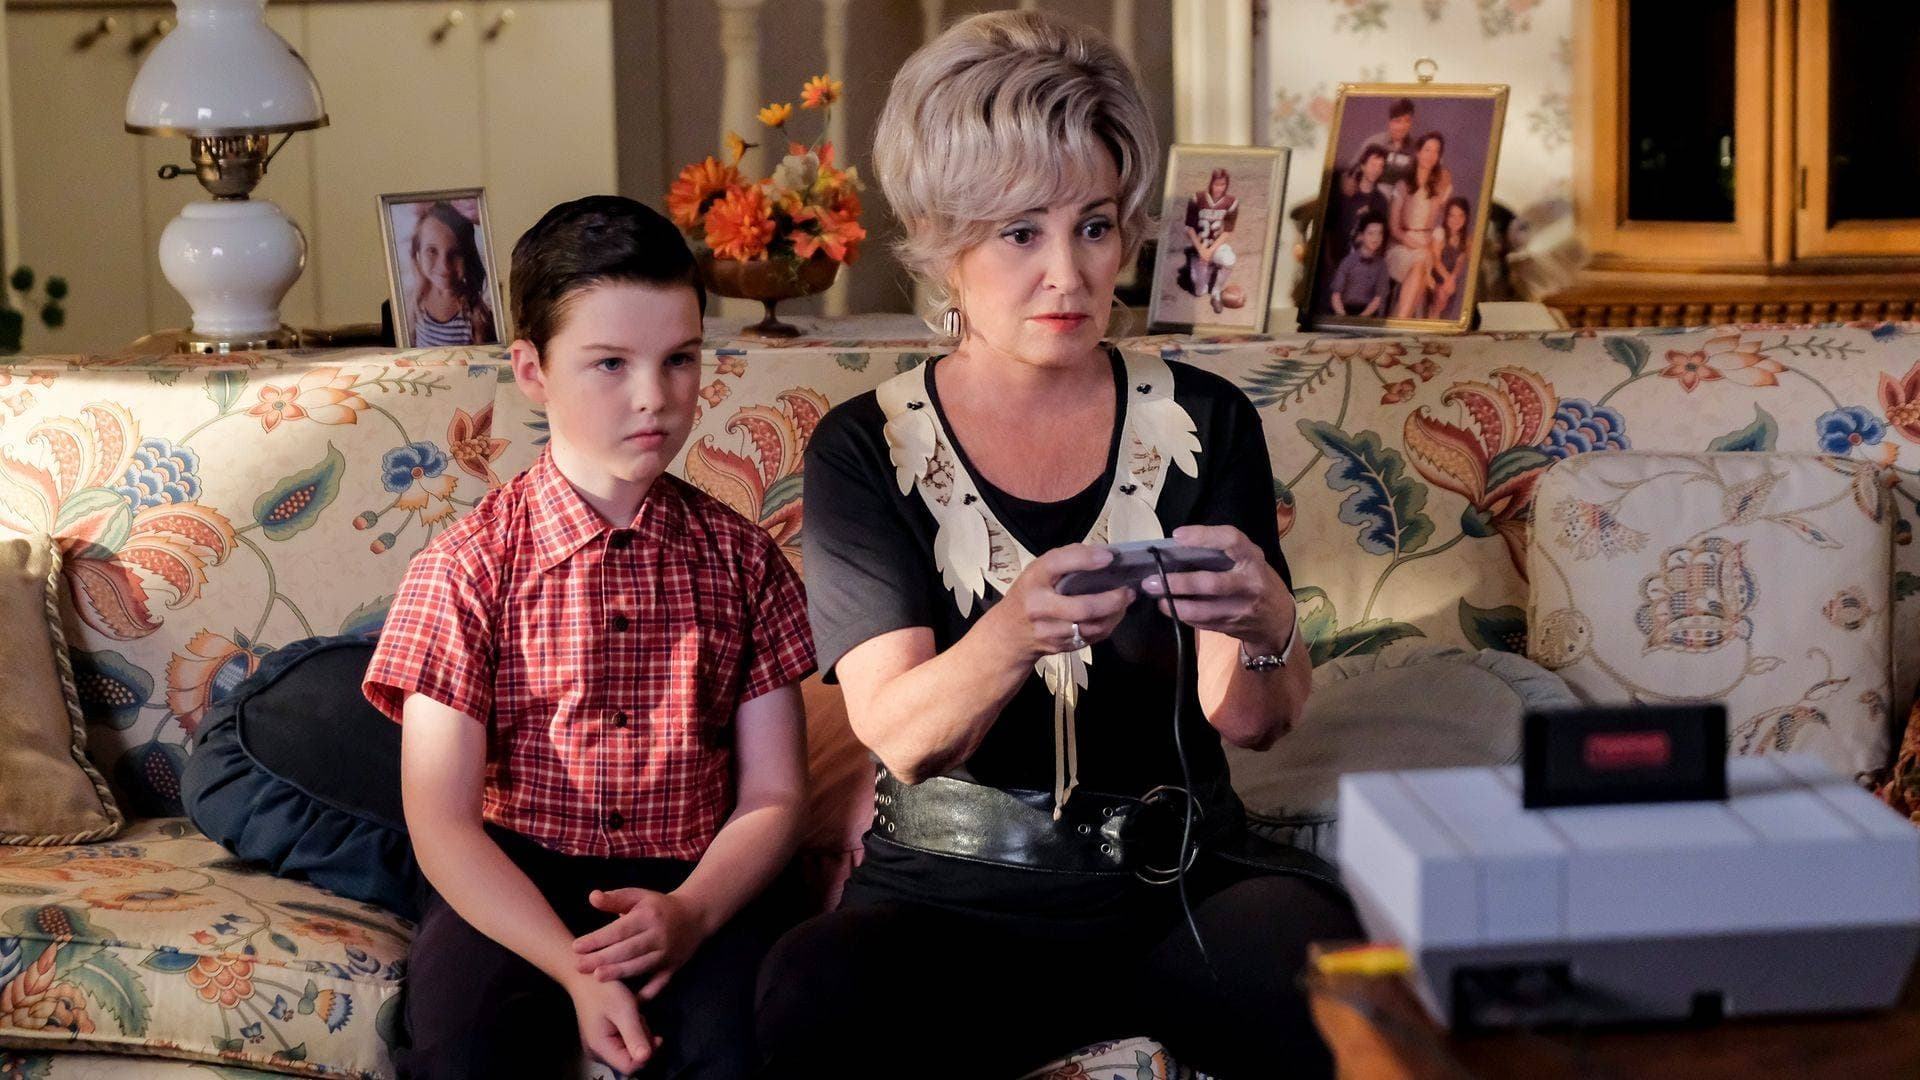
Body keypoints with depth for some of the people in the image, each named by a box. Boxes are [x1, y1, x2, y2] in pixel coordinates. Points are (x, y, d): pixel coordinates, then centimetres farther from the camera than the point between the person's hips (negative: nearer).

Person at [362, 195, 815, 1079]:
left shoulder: (741, 562, 7)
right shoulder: (467, 569, -1)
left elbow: (771, 796, 5)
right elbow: (441, 819, -6)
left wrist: (690, 912, -16)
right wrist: (573, 967, -20)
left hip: (691, 884, 1)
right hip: (513, 891, -1)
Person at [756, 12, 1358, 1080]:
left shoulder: (1205, 423, 5)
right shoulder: (866, 450, 2)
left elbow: (1250, 720, -4)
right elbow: (900, 734, -11)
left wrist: (1266, 624, -28)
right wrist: (1018, 631, -33)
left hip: (1180, 875, 0)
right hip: (953, 898, 0)